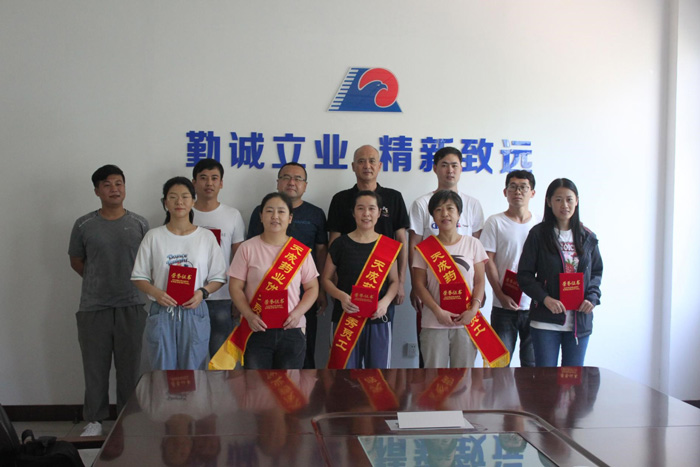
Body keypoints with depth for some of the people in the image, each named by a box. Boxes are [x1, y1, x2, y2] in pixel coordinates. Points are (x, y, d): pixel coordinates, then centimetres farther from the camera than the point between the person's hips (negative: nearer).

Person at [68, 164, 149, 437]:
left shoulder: (139, 225, 3)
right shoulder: (84, 226, 2)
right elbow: (76, 262, 13)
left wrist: (129, 282, 6)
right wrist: (99, 281, 11)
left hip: (131, 306, 0)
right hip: (93, 307, 0)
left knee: (129, 366, 6)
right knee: (95, 366, 5)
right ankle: (94, 420, 18)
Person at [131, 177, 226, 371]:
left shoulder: (206, 236, 4)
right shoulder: (154, 236, 5)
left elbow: (218, 278, 6)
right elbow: (138, 277, 5)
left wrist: (202, 292, -14)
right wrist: (156, 293, -14)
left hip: (194, 313, 0)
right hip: (161, 313, 0)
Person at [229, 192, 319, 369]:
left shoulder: (300, 251, 5)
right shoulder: (248, 248, 1)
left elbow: (312, 288, 7)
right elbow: (235, 287, 1)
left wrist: (297, 313, -10)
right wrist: (249, 316, -14)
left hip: (291, 329, 1)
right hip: (257, 329, -1)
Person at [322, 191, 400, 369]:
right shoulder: (340, 244, 2)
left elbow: (394, 281, 10)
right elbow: (326, 279, 5)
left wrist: (385, 301, -11)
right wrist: (341, 296, -14)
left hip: (378, 319, 1)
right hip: (345, 317, -1)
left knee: (378, 366, 3)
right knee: (346, 366, 1)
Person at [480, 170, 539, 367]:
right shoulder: (495, 222, 2)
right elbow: (489, 262, -2)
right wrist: (501, 296, -11)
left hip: (535, 306, 2)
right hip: (504, 306, -2)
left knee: (533, 363, 7)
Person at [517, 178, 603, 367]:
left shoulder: (587, 237, 7)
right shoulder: (538, 234, -3)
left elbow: (596, 272, 16)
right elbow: (524, 275, -3)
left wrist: (592, 298, -3)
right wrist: (545, 298, -16)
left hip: (580, 321, 3)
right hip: (545, 322, -3)